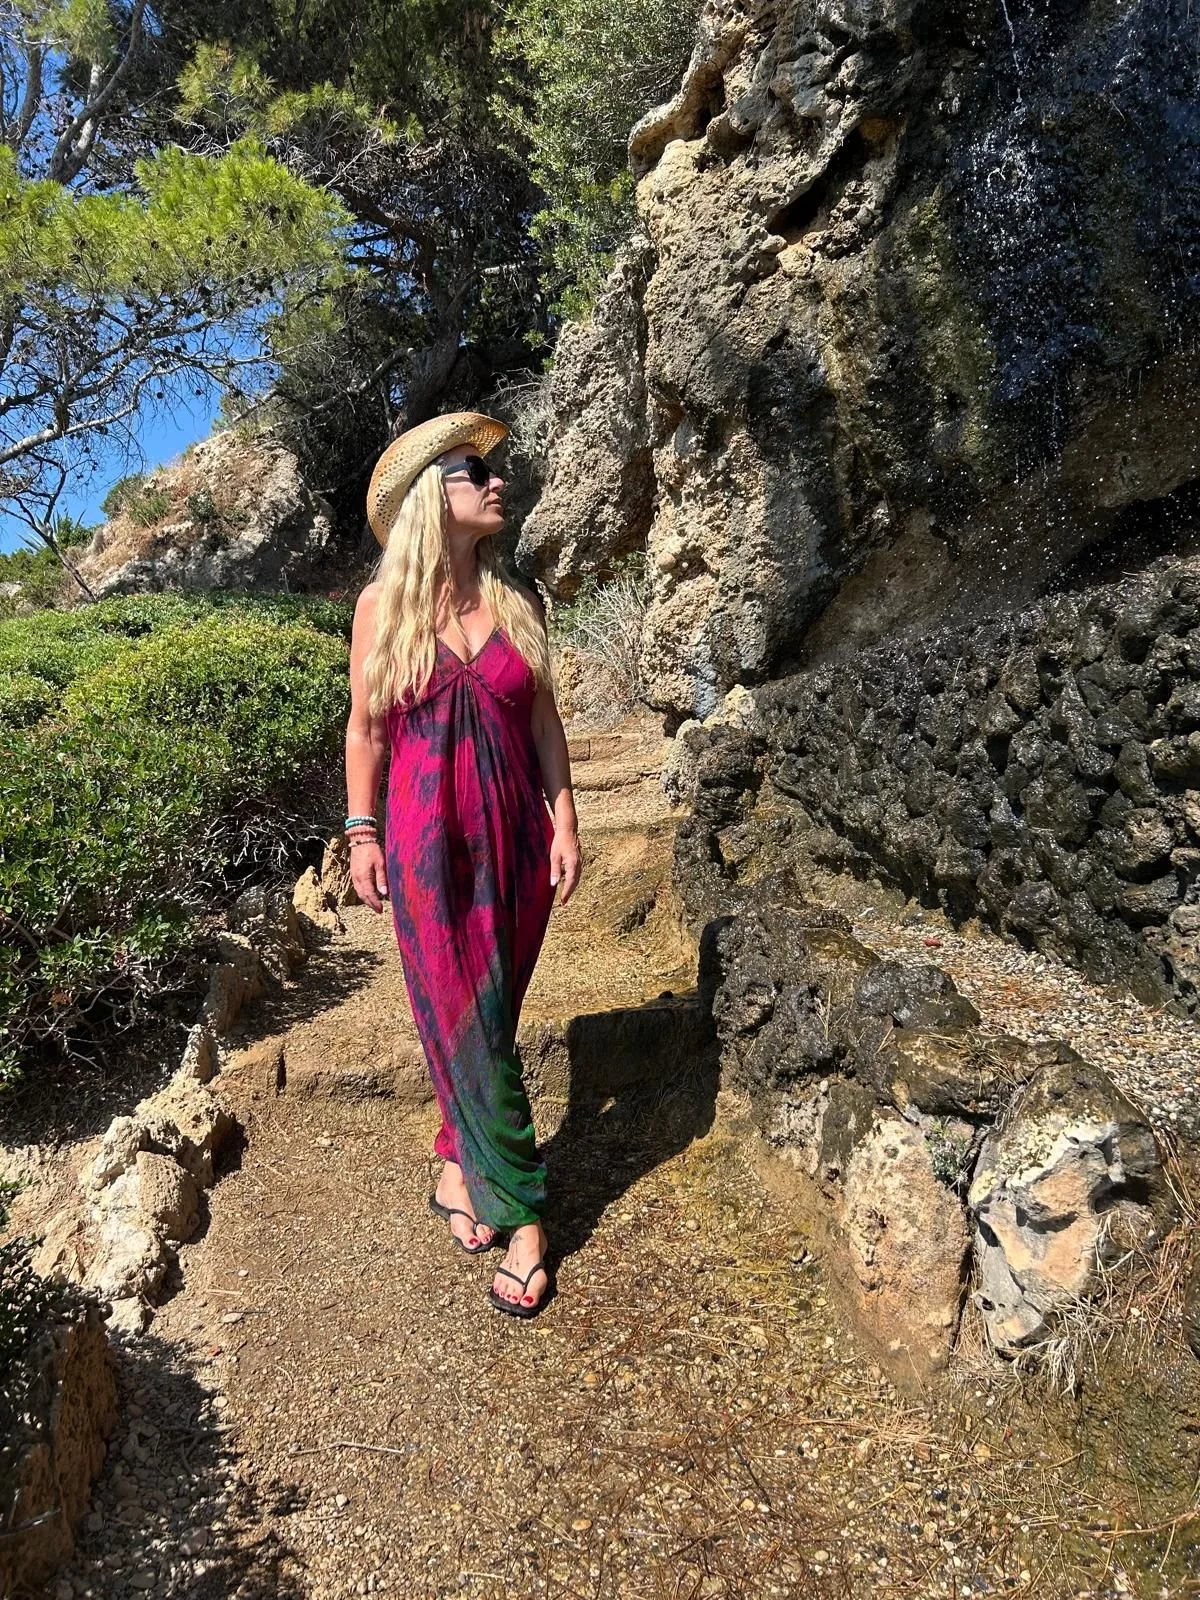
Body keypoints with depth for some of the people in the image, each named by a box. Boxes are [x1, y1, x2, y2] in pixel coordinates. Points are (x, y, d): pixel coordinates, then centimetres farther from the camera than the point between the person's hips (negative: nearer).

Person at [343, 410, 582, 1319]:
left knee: (485, 1021, 9)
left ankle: (460, 1165, 30)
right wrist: (361, 832, 1)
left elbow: (544, 722, 7)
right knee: (471, 1029, 2)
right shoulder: (383, 606, -2)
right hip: (428, 844, -2)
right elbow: (366, 730, 4)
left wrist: (565, 823, 2)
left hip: (516, 841, 2)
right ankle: (523, 1215, 15)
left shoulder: (519, 602, 4)